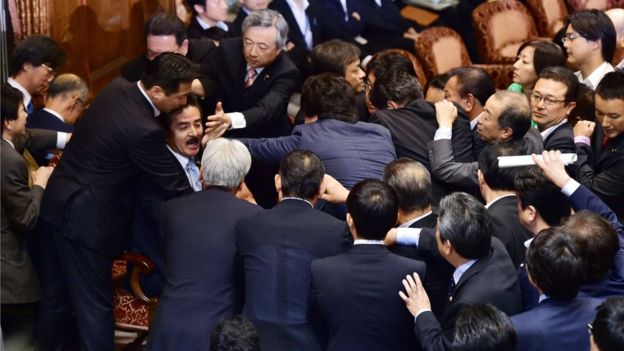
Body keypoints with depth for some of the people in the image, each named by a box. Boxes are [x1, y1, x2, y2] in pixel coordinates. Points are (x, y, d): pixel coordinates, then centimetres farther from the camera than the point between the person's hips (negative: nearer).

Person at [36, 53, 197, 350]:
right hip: (85, 218, -9)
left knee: (56, 293, 22)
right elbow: (174, 186, -15)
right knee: (93, 304, 2)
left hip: (56, 201, 9)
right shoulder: (143, 130, -26)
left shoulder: (117, 88, -1)